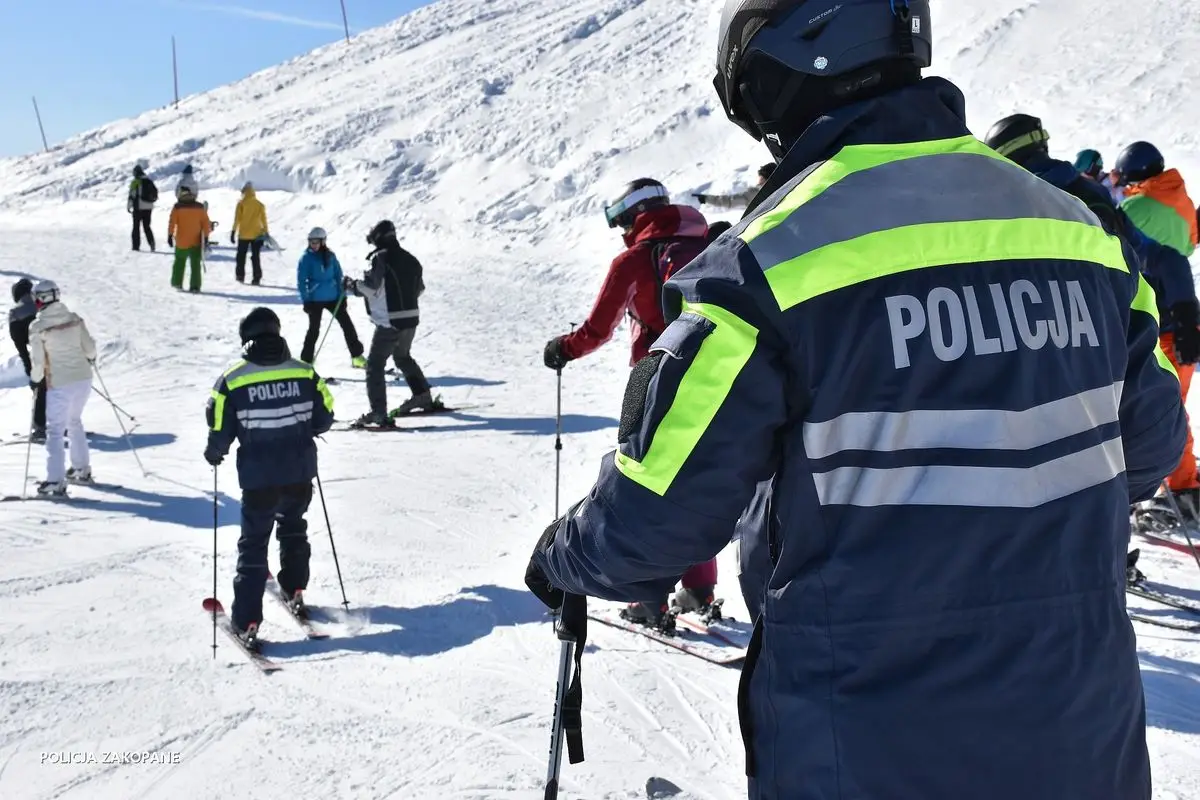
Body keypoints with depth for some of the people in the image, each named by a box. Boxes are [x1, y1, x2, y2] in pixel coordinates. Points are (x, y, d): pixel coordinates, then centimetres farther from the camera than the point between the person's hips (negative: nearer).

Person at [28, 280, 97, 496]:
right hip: (83, 379, 5)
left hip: (59, 384, -5)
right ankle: (82, 469, 32)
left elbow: (38, 361, -10)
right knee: (74, 421, 24)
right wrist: (90, 358, 26)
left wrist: (35, 377, 9)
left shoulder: (38, 326, -12)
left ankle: (55, 482, -3)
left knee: (55, 430, 2)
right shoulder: (74, 318, -1)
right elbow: (89, 348, 4)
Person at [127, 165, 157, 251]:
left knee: (136, 227, 6)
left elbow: (131, 196, -13)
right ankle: (152, 243, -5)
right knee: (147, 226, 13)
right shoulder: (149, 181, 7)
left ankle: (136, 246, 5)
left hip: (138, 208, -5)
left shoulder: (135, 182, -11)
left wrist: (128, 207, -3)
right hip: (149, 208, 5)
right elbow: (155, 193, 15)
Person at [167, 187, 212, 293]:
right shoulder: (200, 207, 1)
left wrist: (170, 235, -4)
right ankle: (195, 286, -3)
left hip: (181, 242, 0)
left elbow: (172, 222, -8)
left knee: (179, 261, 18)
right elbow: (206, 223, 1)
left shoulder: (177, 207, -3)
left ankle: (177, 282, 21)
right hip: (196, 242, 1)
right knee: (195, 264, 4)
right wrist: (205, 237, 5)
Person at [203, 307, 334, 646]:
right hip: (300, 472, 2)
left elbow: (221, 430, -8)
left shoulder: (232, 379, -10)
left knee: (254, 542, 7)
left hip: (258, 476, -2)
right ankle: (294, 590, 38)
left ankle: (247, 621, 4)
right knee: (293, 528, 28)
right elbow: (324, 417, 2)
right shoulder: (304, 372, -4)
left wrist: (214, 453, 13)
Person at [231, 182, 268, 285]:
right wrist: (266, 233, 10)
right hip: (257, 234, 2)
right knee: (256, 256, 5)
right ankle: (256, 278, -2)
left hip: (244, 234, -2)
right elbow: (264, 219, 4)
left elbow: (237, 219, -7)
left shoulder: (241, 203, -5)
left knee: (241, 255, 12)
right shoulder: (260, 204, 3)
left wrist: (233, 232, -4)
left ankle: (240, 276, 11)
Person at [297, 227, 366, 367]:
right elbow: (301, 281, -7)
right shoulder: (306, 258, -8)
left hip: (333, 298, 4)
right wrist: (305, 300, -12)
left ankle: (357, 356, 17)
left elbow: (338, 275, 10)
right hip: (315, 300, -4)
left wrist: (342, 295, 6)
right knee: (314, 329, -1)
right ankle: (306, 361, 9)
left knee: (347, 324, 5)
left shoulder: (330, 256, 2)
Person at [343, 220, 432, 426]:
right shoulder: (409, 259, 10)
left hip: (389, 322, -8)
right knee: (403, 356, 30)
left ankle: (378, 413, -13)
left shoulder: (380, 258, -11)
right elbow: (419, 288, 17)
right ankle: (423, 396, 37)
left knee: (375, 364, -4)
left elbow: (371, 287, -15)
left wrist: (352, 285, 2)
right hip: (411, 318, 8)